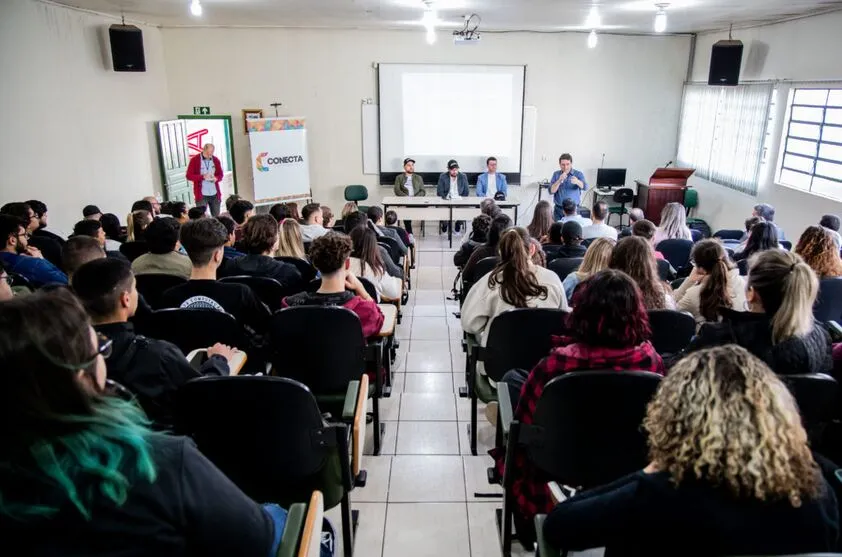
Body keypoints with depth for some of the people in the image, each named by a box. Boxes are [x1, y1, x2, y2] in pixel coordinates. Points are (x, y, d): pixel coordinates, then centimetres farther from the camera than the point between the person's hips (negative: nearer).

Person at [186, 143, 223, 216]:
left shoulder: (216, 160, 6)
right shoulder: (194, 160, -5)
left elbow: (220, 175, 13)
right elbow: (189, 176, -7)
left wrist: (216, 178, -11)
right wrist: (202, 176, -20)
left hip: (214, 194, 4)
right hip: (201, 194, -3)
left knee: (216, 217, 9)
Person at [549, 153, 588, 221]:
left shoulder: (578, 174, 0)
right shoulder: (556, 174, 5)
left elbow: (585, 187, -17)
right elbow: (551, 191, -5)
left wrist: (577, 182, -38)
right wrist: (559, 180, -21)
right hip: (559, 210, 1)